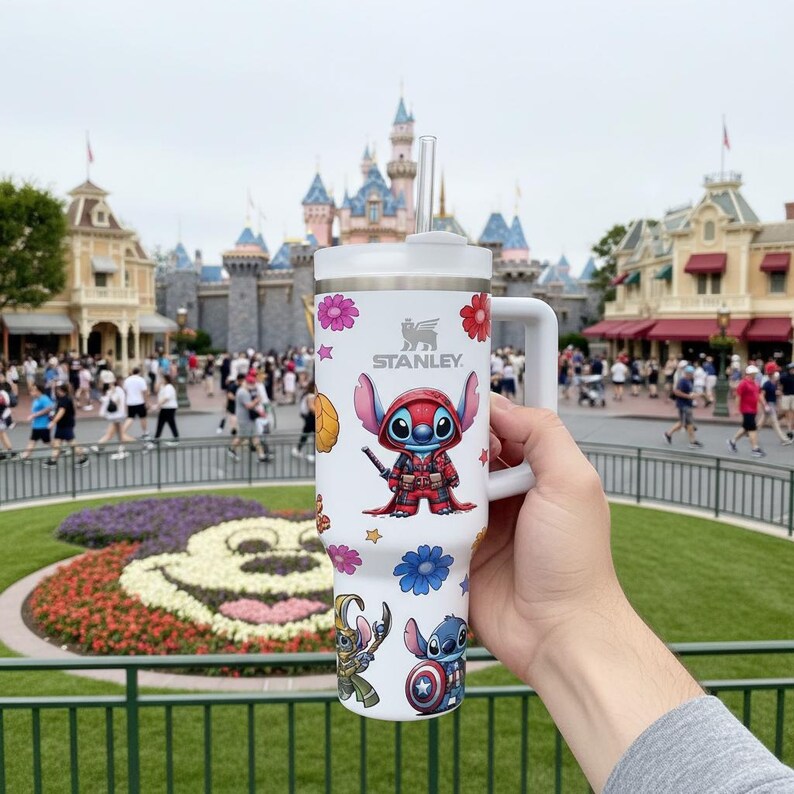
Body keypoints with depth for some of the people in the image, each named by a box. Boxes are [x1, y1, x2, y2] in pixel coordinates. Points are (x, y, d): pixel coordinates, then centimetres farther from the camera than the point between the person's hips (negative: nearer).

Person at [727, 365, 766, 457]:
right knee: (752, 428, -8)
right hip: (747, 410, -9)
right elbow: (738, 397, -15)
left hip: (753, 410, 9)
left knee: (746, 427, 16)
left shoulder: (755, 383, 12)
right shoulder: (743, 383, -14)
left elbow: (759, 395, 19)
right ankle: (755, 449, -5)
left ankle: (732, 441, 30)